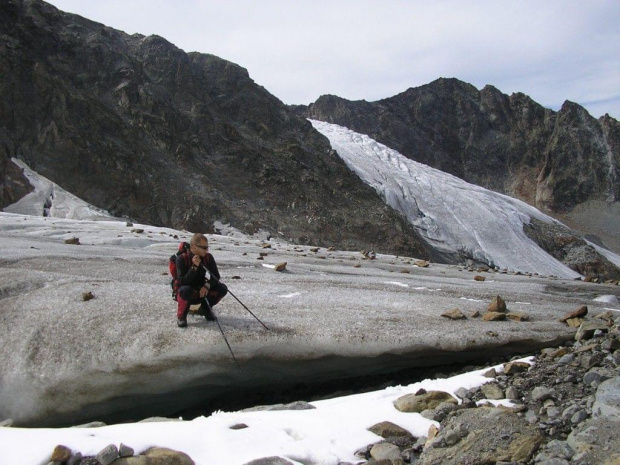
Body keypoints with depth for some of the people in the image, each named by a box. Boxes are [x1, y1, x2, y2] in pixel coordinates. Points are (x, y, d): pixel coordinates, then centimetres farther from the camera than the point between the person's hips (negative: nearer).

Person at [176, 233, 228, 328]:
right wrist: (194, 267, -36)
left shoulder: (208, 257, -6)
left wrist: (207, 286, -27)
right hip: (188, 294, -4)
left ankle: (205, 309, 9)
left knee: (222, 289, -17)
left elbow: (216, 276, -7)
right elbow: (183, 282, -26)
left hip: (201, 292, 5)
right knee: (185, 290, -39)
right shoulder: (182, 259, -19)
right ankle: (181, 316, -11)